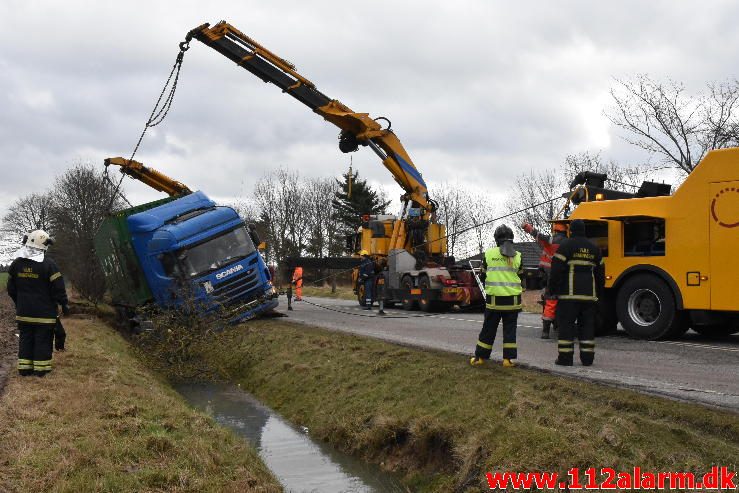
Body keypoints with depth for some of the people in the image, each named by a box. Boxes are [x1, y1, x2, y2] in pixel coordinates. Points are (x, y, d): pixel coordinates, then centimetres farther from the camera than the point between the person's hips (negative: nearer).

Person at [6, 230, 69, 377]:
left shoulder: (16, 263, 4)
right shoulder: (48, 264, -15)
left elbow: (11, 288, 14)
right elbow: (58, 288, -13)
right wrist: (65, 304, 0)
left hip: (24, 311, 5)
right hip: (44, 312, -5)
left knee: (26, 338, 13)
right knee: (43, 339, 2)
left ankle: (24, 368, 15)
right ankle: (41, 368, 5)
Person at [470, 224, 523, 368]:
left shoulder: (489, 254, -3)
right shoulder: (517, 256, -1)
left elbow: (484, 275, 7)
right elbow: (520, 276, 9)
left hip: (494, 299, -1)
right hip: (513, 299, 1)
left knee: (488, 329, 8)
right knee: (510, 329, 9)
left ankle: (480, 357, 13)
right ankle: (508, 358, 9)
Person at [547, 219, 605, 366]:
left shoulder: (566, 246, -3)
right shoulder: (593, 248, 15)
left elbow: (556, 270, -10)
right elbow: (600, 273, 19)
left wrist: (553, 290, -3)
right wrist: (598, 292, 25)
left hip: (569, 293, -5)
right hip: (589, 294, 5)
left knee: (566, 324, -2)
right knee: (587, 325, 9)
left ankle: (565, 357, -3)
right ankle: (587, 357, 10)